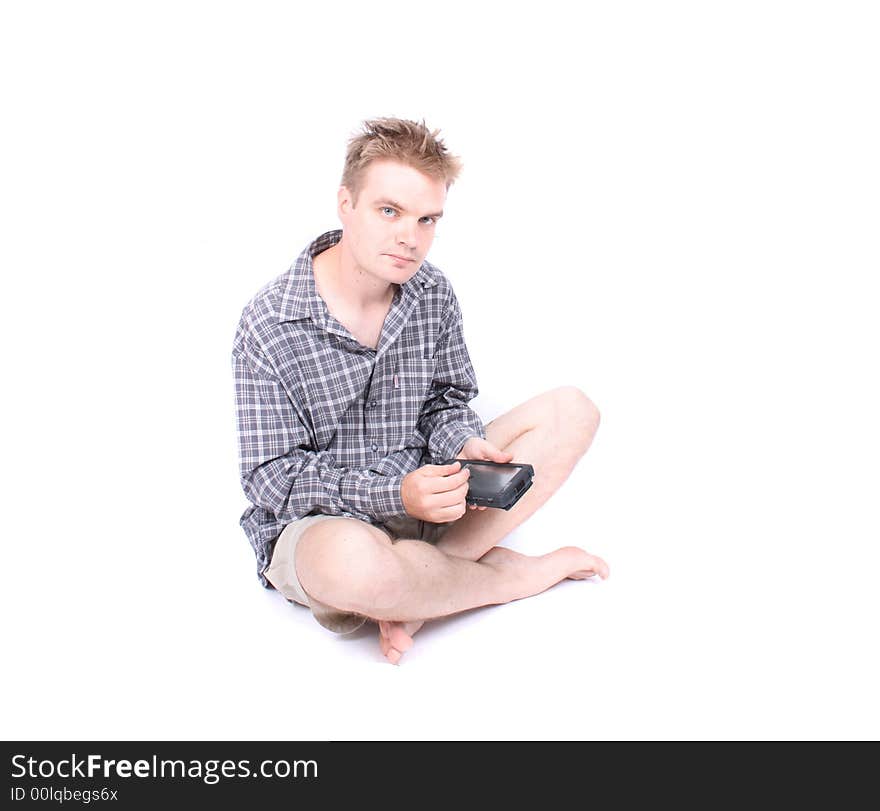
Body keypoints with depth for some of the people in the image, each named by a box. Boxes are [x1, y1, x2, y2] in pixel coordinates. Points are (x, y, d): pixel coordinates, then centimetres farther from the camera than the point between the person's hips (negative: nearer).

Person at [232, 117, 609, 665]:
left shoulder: (435, 295, -2)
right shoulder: (269, 325, -16)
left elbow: (445, 401, 9)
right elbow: (273, 478, -15)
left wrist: (466, 447, -16)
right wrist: (396, 493, -28)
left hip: (420, 495, 6)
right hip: (313, 522, -5)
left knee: (571, 409, -7)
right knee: (355, 560, -43)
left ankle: (413, 598, -19)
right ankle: (522, 573, -10)